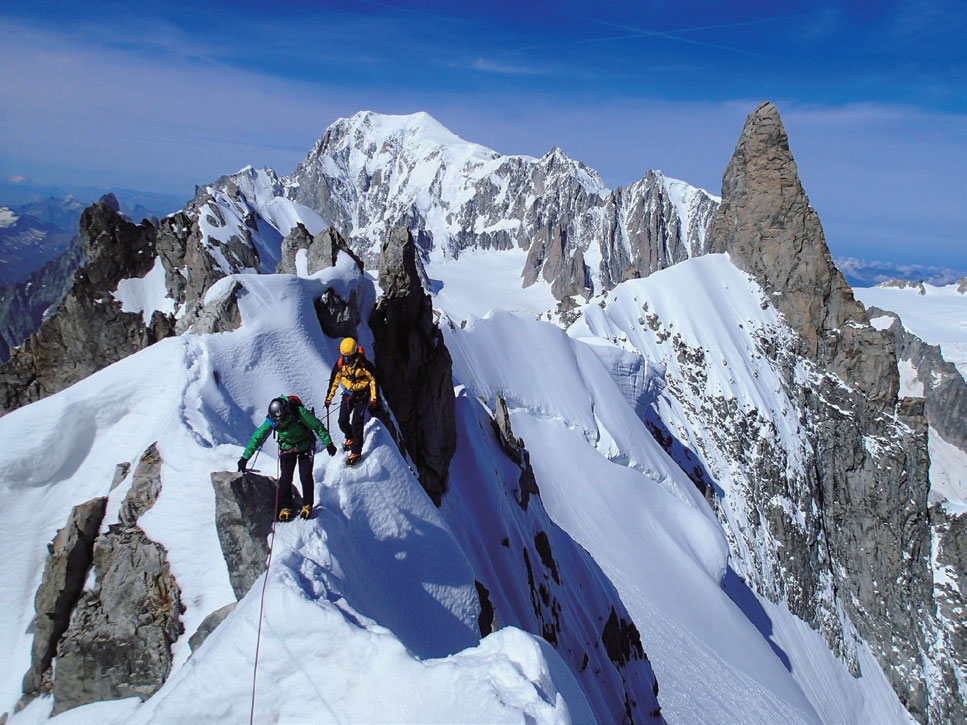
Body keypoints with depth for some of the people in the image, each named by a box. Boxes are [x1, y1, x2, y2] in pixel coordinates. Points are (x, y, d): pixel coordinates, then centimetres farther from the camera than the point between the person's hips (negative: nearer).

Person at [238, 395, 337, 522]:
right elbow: (257, 437, -14)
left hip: (305, 446, -2)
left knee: (305, 476, -9)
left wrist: (328, 443, -16)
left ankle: (307, 505, 11)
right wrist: (245, 457, -15)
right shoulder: (271, 421, -24)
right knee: (285, 477, -8)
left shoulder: (300, 413, -33)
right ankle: (285, 507, 10)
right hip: (287, 448, 2)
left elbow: (318, 426, -20)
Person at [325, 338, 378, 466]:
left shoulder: (363, 364, -22)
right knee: (342, 422, 1)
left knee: (356, 423, -12)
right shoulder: (340, 363, -10)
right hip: (348, 394, 4)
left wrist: (373, 400, -13)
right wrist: (329, 397, 8)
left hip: (362, 394, -4)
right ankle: (350, 438, 33)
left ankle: (356, 452, -4)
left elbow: (373, 379, -12)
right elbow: (334, 381, 4)